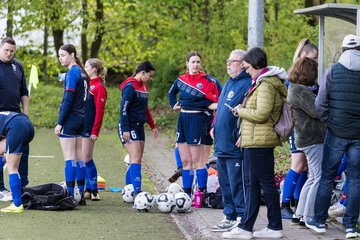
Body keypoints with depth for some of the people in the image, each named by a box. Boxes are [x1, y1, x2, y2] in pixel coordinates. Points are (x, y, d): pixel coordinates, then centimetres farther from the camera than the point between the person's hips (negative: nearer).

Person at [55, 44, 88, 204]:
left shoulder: (72, 73, -13)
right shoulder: (82, 72, 13)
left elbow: (68, 100, -17)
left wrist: (60, 122, -15)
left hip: (70, 119, -8)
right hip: (81, 119, 8)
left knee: (69, 158, -8)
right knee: (79, 158, 9)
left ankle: (70, 194, -10)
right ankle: (80, 195, 11)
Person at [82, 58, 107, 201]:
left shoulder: (99, 87, -10)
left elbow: (99, 110, -14)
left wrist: (95, 131, -16)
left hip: (89, 127, -8)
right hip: (80, 126, 8)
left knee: (86, 158, -8)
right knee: (81, 158, 7)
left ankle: (94, 191, -2)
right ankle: (88, 189, 11)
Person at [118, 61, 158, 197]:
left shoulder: (143, 86, 14)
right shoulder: (130, 86, -13)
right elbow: (123, 108, -16)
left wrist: (152, 126, 25)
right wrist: (125, 130, -20)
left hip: (139, 127, 9)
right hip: (128, 128, -9)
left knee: (136, 161, 7)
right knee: (136, 159, -16)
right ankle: (137, 192, -22)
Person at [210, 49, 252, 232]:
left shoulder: (247, 84, -13)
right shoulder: (229, 83, 18)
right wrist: (215, 126, 19)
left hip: (234, 146, -10)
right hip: (222, 145, 10)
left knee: (236, 184, -6)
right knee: (225, 183, 14)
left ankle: (242, 218, 0)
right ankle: (230, 217, 22)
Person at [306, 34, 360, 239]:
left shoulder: (333, 71, -4)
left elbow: (320, 103, -5)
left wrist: (328, 121, 10)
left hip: (336, 132, 0)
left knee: (327, 177, 10)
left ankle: (319, 221, 14)